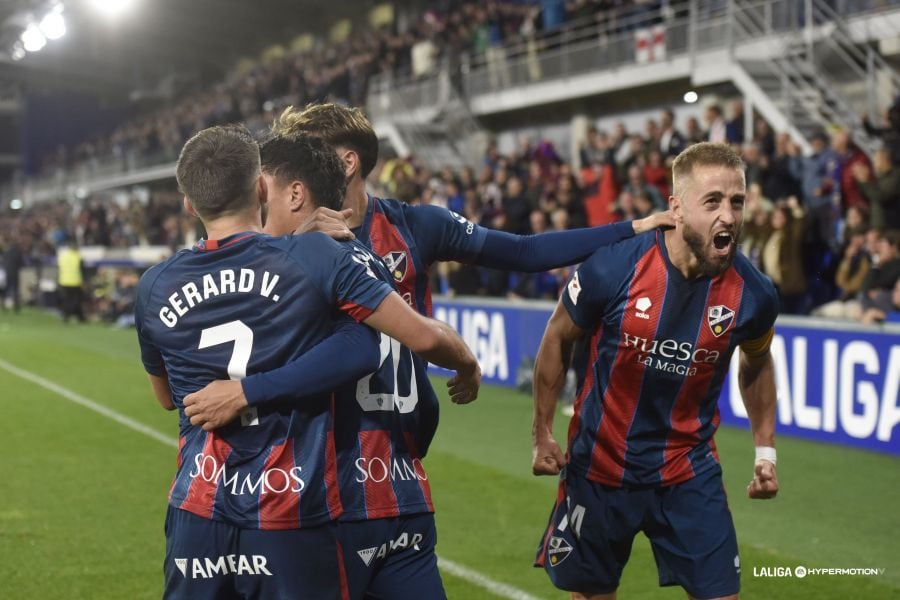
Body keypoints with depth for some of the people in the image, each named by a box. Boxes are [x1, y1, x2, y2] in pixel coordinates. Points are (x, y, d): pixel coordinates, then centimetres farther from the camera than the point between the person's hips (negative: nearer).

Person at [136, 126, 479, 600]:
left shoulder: (153, 289, 1)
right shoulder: (320, 258, -11)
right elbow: (422, 337, -10)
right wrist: (468, 366, 11)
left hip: (198, 514, 3)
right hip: (294, 521, -3)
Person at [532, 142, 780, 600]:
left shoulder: (752, 292, -13)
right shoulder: (612, 267, -20)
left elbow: (757, 364, 11)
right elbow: (557, 340, -2)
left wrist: (765, 450, 8)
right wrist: (543, 435, 1)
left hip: (690, 472, 1)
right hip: (599, 467, -1)